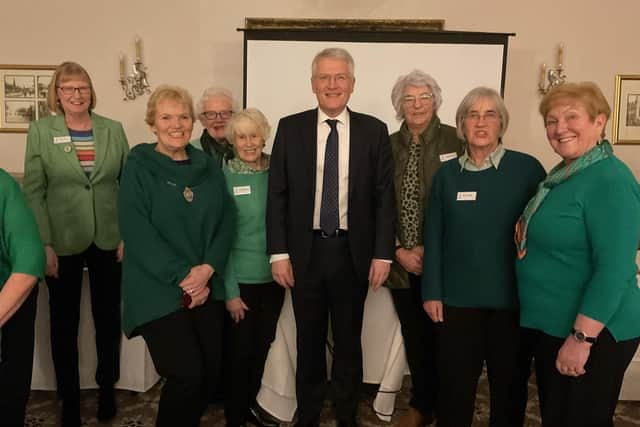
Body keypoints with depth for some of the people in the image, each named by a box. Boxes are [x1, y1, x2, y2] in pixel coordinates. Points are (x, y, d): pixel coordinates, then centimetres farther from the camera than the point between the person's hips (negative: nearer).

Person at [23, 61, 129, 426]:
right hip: (63, 243, -1)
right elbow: (33, 191, -4)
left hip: (108, 241, 1)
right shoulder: (41, 131, -2)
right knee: (64, 323, 11)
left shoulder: (114, 130, 2)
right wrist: (44, 244, -10)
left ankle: (108, 388, 34)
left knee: (109, 318, 13)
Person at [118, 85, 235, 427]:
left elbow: (225, 222, 5)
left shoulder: (208, 167, 9)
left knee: (212, 372, 6)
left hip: (206, 288, 4)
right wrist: (182, 277, -15)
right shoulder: (138, 168, -3)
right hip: (159, 292, -4)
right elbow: (137, 232, -11)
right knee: (187, 375, -10)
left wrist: (207, 269, -10)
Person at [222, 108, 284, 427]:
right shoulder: (224, 177, -9)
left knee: (263, 345, 16)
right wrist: (230, 290, -11)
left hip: (274, 275, 4)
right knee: (242, 348, 8)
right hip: (242, 278, -3)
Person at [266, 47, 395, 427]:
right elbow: (277, 194, -1)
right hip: (305, 250, 0)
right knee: (309, 341, 15)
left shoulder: (374, 131, 0)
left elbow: (384, 196, 0)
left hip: (353, 252, 0)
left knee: (349, 341, 15)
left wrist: (383, 253, -5)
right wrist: (279, 253, -6)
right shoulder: (290, 128, 0)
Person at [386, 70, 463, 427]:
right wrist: (398, 251, -4)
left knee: (441, 336, 6)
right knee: (414, 337, 14)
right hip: (402, 261, 3)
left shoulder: (455, 141, -4)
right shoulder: (388, 145, 6)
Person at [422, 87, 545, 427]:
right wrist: (432, 292, 0)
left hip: (514, 297, -1)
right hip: (458, 297, 1)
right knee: (454, 383, 11)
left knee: (510, 383, 16)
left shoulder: (528, 168, -4)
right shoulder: (446, 174, 3)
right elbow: (434, 236, 3)